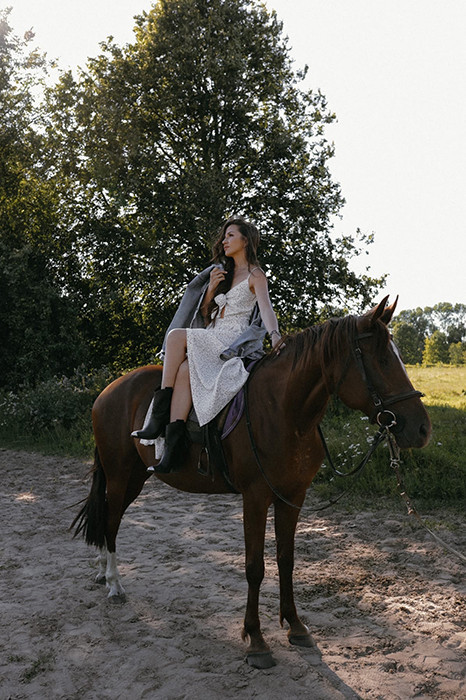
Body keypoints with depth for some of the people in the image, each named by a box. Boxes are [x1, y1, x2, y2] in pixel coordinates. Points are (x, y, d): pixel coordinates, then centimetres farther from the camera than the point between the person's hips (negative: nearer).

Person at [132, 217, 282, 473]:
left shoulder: (255, 276, 3)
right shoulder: (224, 272, 25)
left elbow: (266, 309, -16)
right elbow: (205, 314, 23)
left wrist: (275, 335, -36)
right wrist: (211, 288, 4)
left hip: (233, 343, -6)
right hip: (210, 341, 6)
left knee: (176, 335, -28)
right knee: (185, 368, -27)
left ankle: (159, 416, -28)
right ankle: (174, 445, -36)